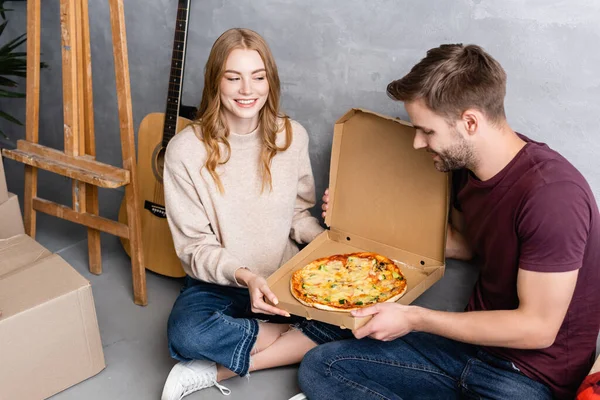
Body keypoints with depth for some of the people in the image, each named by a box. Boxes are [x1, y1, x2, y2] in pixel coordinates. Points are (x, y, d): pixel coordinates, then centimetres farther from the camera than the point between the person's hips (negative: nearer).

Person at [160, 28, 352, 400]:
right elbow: (196, 247, -10)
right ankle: (295, 338, -9)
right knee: (187, 332, -35)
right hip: (218, 284, -3)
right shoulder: (187, 149, -13)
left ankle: (217, 370, -15)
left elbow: (299, 214, 7)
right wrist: (243, 276, -28)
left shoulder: (292, 136, -4)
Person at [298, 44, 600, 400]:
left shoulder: (551, 193, -26)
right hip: (472, 343, 7)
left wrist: (413, 318, -18)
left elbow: (537, 327, -21)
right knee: (319, 367, -5)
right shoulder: (466, 166, -1)